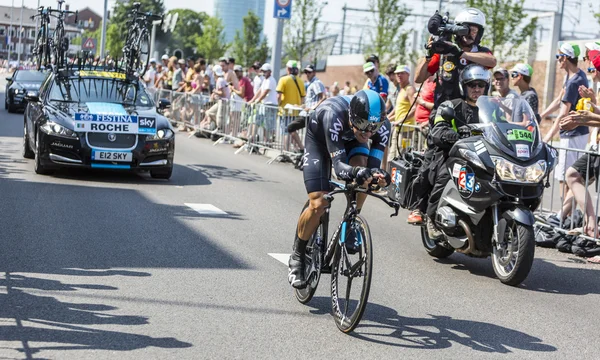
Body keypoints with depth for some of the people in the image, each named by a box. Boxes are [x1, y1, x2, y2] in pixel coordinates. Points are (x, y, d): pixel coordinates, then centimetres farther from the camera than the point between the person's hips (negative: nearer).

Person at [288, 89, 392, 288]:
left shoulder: (382, 125, -34)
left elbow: (373, 165, -34)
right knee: (318, 204, -15)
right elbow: (339, 164, -47)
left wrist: (378, 175, -58)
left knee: (363, 171, -31)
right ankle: (297, 257, 8)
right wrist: (354, 172, -69)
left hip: (349, 138, 3)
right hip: (319, 138, -3)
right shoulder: (334, 115, -44)